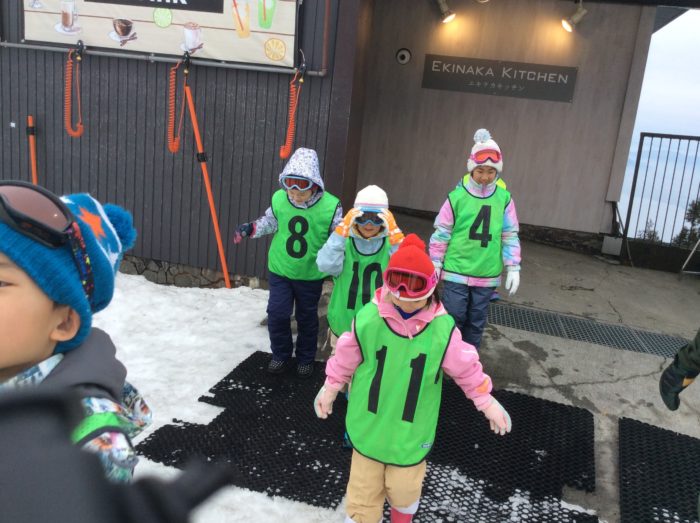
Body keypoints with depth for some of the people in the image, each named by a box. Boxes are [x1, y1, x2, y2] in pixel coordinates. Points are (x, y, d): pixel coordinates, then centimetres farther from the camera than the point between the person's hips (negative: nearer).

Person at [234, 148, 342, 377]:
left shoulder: (330, 206, -20)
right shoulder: (279, 199, -12)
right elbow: (270, 222, 8)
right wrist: (250, 228, -6)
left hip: (311, 275, -1)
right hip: (280, 270, 2)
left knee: (307, 318, 14)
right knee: (277, 313, 1)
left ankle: (306, 358, 36)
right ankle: (281, 354, 27)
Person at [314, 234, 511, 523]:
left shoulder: (442, 329, -17)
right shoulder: (368, 318, -17)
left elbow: (467, 368, -3)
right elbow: (345, 358, -2)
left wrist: (487, 402, 6)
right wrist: (330, 388, 10)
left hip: (412, 431, 0)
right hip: (369, 424, 0)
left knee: (404, 488, 18)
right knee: (364, 489, 13)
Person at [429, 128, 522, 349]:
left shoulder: (504, 199, -1)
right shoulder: (457, 197, -8)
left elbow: (510, 236, 5)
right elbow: (441, 234, -1)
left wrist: (513, 268, 2)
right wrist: (435, 266, 1)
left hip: (487, 275, 3)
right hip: (456, 271, -2)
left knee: (477, 322, 13)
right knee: (453, 319, 1)